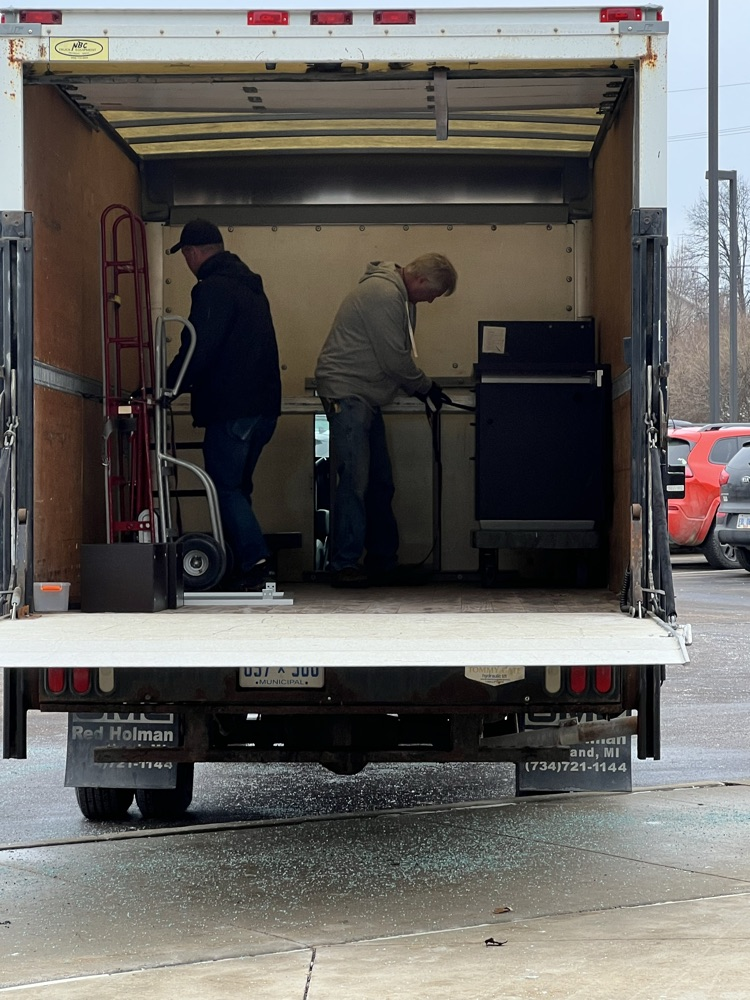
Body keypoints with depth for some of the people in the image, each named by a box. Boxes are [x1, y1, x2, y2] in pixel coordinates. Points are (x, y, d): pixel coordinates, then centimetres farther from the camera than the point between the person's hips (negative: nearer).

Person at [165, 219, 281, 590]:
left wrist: (167, 385, -6)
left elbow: (198, 351, -18)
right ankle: (249, 560, 13)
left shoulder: (213, 289, -11)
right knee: (238, 486, 15)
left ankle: (253, 560, -16)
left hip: (230, 408, -9)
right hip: (263, 405, 9)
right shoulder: (250, 286, 20)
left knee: (225, 486, -5)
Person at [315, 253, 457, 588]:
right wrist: (425, 387, -6)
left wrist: (419, 388, 6)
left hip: (365, 397, 11)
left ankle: (382, 560, 17)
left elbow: (397, 356, 19)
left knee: (380, 482, 11)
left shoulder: (400, 297, 15)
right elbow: (394, 359, -19)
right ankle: (345, 564, -10)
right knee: (355, 479, -13)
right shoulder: (383, 294, -19)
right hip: (346, 393, -11)